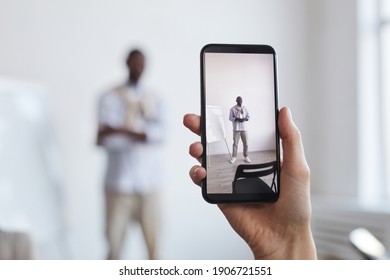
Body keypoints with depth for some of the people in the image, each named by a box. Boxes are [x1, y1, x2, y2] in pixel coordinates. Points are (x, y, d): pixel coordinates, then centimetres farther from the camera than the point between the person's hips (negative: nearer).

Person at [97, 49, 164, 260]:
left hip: (149, 182, 3)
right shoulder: (110, 98, 1)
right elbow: (106, 139, -11)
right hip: (119, 181, -3)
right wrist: (142, 135, -14)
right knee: (114, 244, 0)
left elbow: (159, 133, -7)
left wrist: (124, 131, -18)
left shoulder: (154, 101, 12)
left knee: (152, 241, 5)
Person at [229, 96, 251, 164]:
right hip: (236, 128, -3)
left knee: (246, 143, 1)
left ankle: (246, 157, 10)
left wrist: (244, 119, -9)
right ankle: (234, 157, 3)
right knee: (235, 143, -5)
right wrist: (237, 119, -17)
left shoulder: (244, 108, 11)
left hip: (244, 128, 3)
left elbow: (248, 116, 13)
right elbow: (230, 118, -2)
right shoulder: (233, 109, 0)